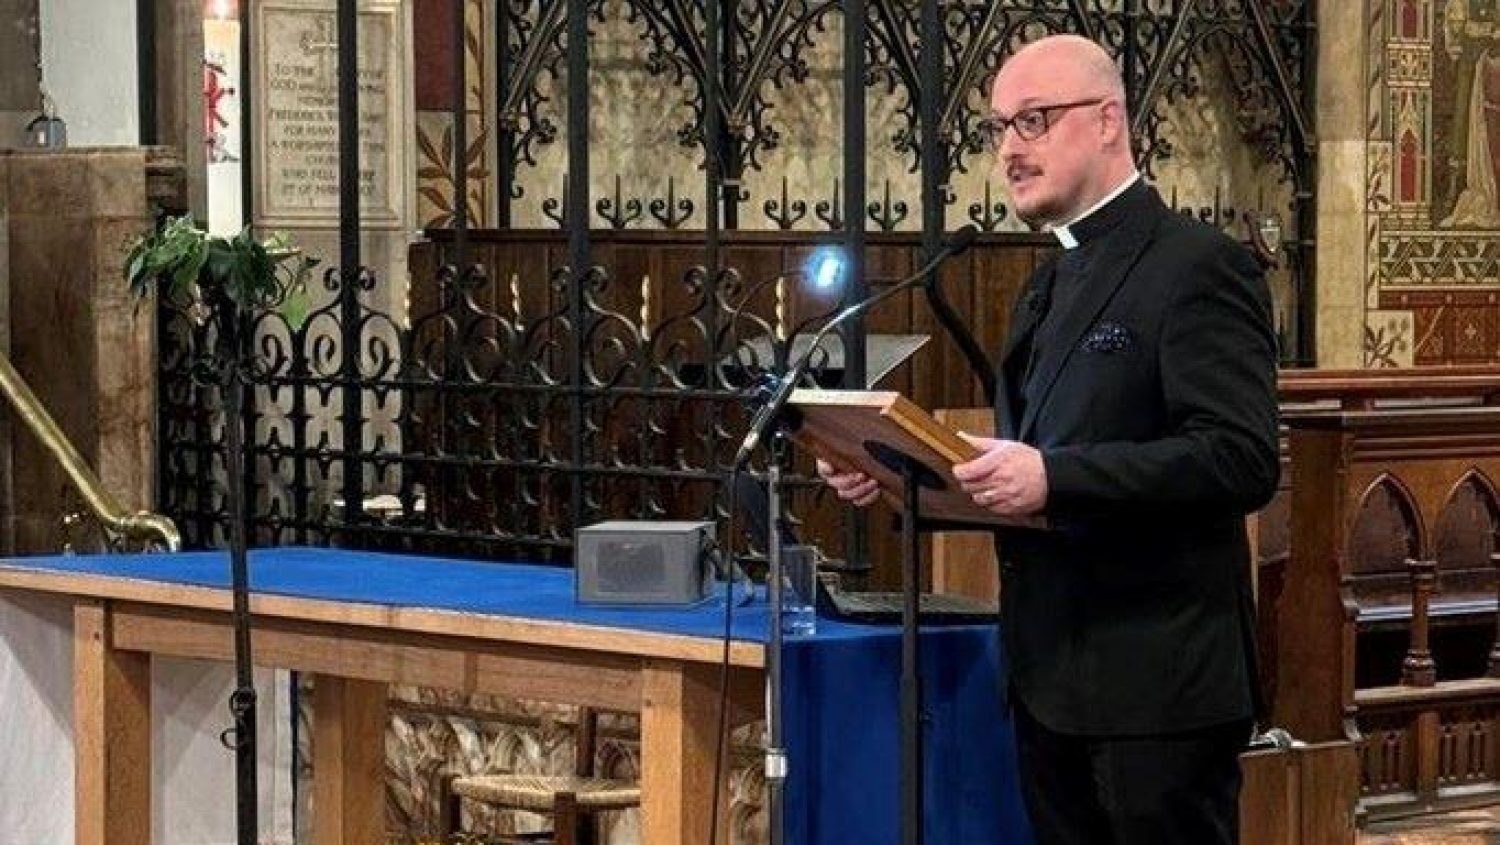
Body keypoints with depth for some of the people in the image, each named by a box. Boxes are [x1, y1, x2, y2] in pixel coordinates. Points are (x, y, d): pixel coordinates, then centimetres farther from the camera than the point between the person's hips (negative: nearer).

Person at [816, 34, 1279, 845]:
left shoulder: (1197, 267, -11)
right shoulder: (1051, 283, 18)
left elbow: (1241, 460, -21)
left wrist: (1053, 477, -27)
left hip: (1157, 684, -9)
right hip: (1052, 681, 9)